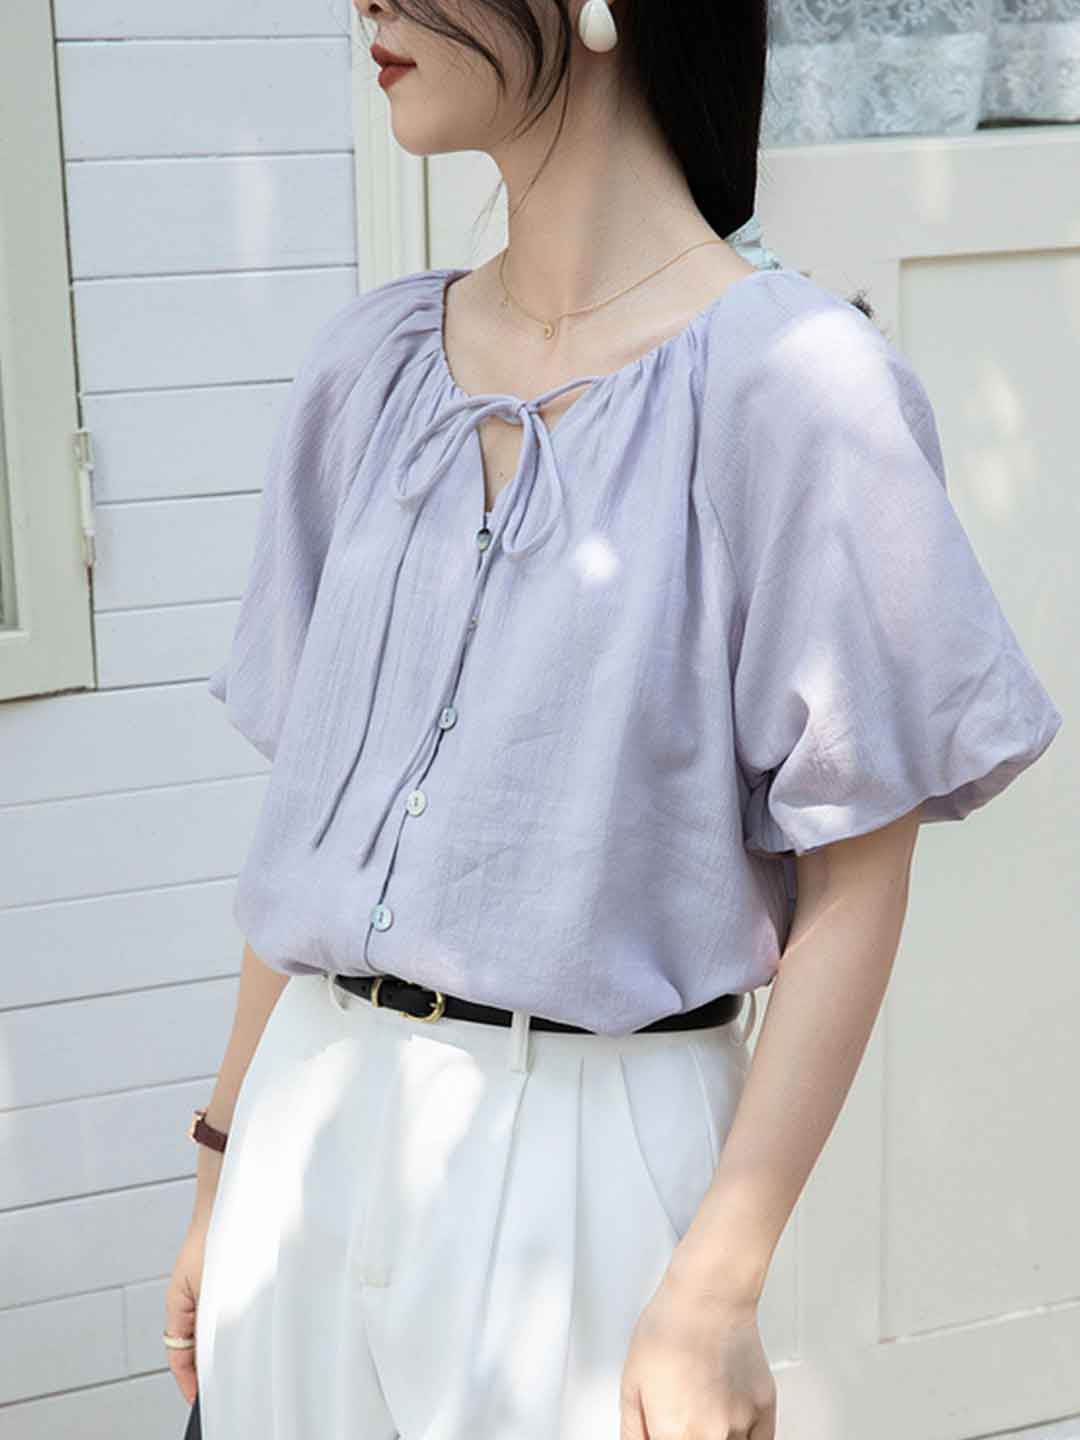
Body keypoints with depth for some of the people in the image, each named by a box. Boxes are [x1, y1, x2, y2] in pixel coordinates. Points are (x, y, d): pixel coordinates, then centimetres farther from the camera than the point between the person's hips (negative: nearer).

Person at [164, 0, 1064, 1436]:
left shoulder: (793, 380, -12)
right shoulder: (371, 364, 5)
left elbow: (853, 888, -12)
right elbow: (310, 807, 10)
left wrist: (715, 1292, -15)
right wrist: (224, 1167, 11)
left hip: (590, 1144, -5)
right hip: (311, 1131, 5)